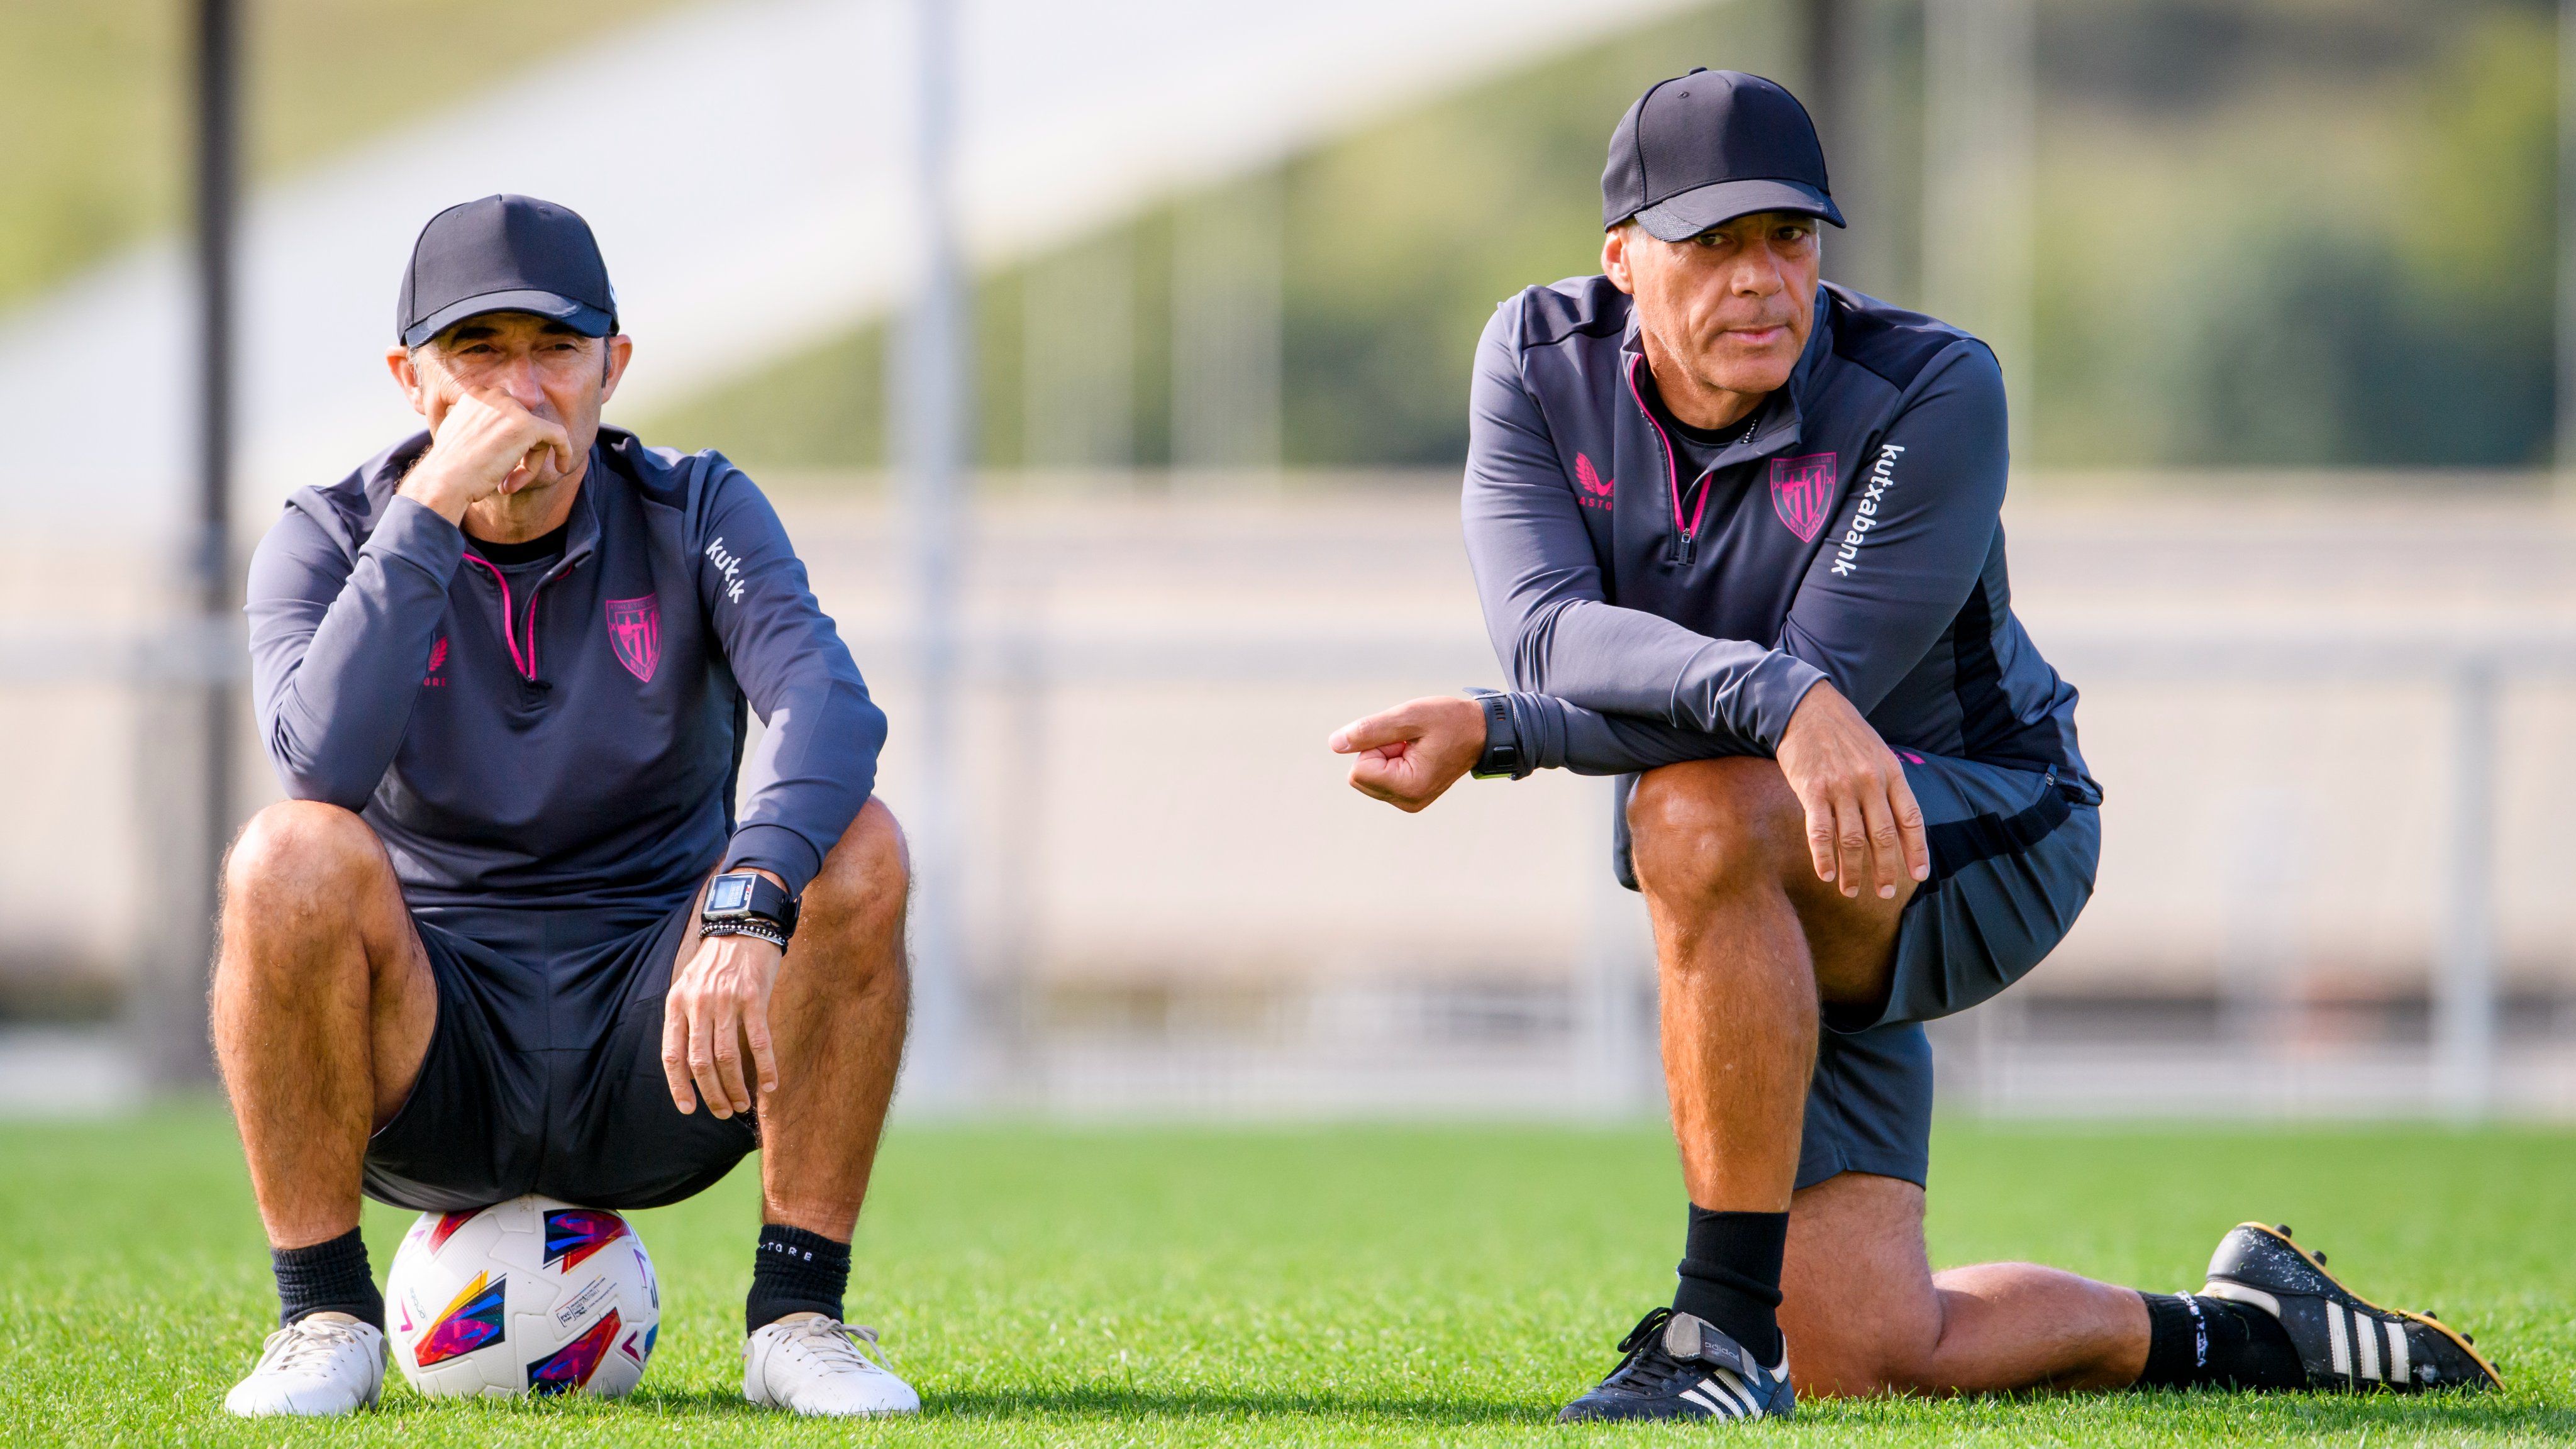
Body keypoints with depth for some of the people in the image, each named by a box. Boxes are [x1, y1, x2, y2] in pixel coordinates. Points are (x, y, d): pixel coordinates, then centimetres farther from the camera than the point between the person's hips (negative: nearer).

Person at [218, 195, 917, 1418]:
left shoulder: (696, 514, -1)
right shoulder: (331, 538, -3)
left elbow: (829, 704, -23)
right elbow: (322, 765, -25)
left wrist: (746, 911, -41)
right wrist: (432, 512, -28)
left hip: (654, 1071, 1)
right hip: (427, 1067, -1)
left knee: (853, 848, -25)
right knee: (292, 859, -31)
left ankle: (798, 1315, -14)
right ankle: (324, 1319, -15)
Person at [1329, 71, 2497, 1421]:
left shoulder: (1932, 391, -22)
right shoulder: (1539, 360, -10)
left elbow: (1827, 680, -28)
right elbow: (1550, 634, -26)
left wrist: (1494, 736, -37)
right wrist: (1778, 699, -46)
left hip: (1988, 835, -5)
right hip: (1782, 924, 5)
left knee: (1698, 819, -37)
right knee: (1870, 1361, 0)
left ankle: (1728, 1325, -31)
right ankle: (2244, 1329, 27)